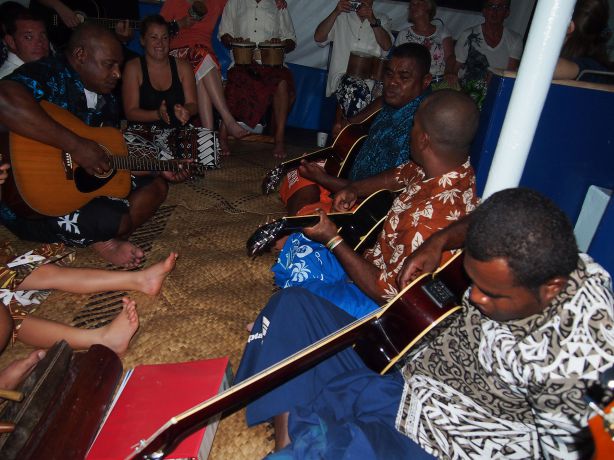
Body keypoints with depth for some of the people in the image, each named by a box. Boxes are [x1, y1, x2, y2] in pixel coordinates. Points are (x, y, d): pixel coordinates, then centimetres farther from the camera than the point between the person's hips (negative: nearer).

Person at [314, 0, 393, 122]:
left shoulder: (382, 19, 20)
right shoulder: (342, 17, 17)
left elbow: (387, 46, 2)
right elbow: (318, 38, 3)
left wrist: (373, 21, -10)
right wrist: (336, 12, -6)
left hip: (373, 77, 3)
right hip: (344, 74, -2)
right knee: (357, 91, -34)